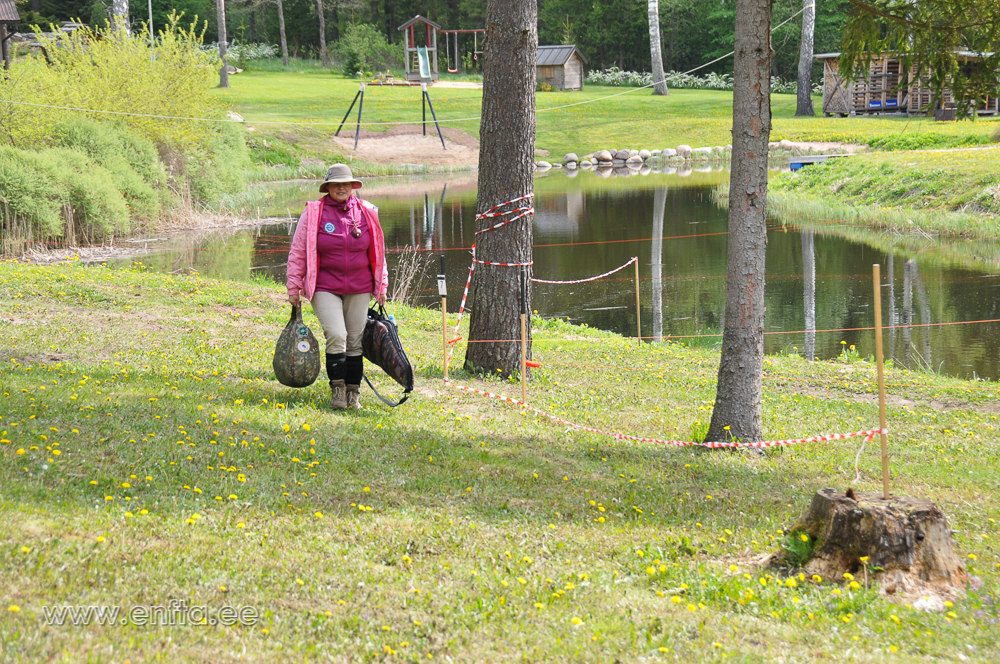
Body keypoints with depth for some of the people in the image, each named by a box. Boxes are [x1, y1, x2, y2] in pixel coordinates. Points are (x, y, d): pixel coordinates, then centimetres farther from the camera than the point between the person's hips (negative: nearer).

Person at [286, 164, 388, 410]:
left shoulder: (366, 213, 5)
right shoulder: (313, 213, -3)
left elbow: (377, 251, 15)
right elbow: (298, 252, 1)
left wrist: (381, 286, 14)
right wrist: (293, 288, -1)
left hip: (359, 289, 3)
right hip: (325, 287, -3)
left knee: (355, 341, 5)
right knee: (336, 336, -16)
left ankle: (353, 393, 15)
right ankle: (337, 389, -2)